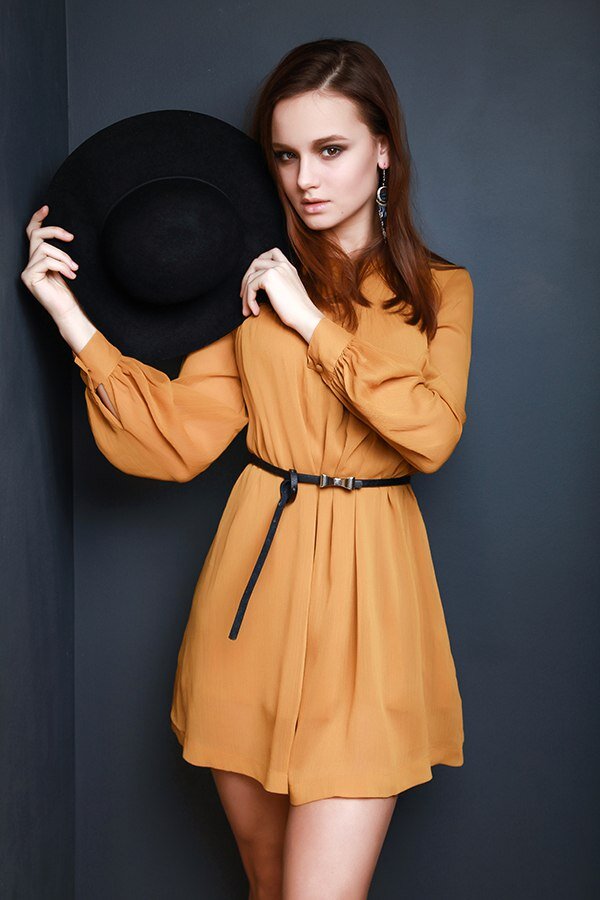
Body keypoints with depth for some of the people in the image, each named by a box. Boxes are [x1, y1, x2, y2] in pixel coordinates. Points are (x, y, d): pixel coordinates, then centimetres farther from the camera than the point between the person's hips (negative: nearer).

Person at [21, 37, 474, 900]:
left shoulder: (440, 290, 5)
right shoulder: (253, 281, 6)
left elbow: (432, 435, -12)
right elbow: (178, 442, -1)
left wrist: (313, 322, -13)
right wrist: (72, 317, -7)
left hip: (366, 588, -1)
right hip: (255, 573, 2)